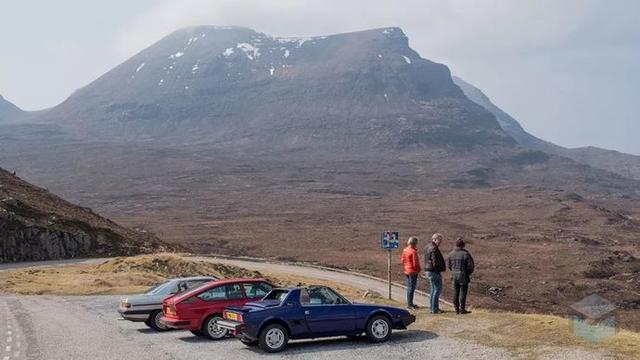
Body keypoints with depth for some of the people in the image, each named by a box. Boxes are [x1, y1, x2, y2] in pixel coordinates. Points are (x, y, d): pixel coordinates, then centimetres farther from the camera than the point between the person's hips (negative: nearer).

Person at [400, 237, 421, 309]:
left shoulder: (405, 250, 7)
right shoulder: (413, 251, -18)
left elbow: (402, 259, 13)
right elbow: (415, 263, -19)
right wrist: (418, 269, -4)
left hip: (407, 271, 9)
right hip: (413, 271, -9)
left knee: (409, 287, 16)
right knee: (412, 287, -3)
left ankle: (409, 303, 23)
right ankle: (410, 304, 0)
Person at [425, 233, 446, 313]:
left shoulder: (429, 248, 16)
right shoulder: (434, 249, -17)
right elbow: (435, 262, -23)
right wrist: (439, 271, -14)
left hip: (429, 271, 11)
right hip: (434, 272, -11)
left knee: (433, 290, 16)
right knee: (437, 289, -6)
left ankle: (432, 308, 21)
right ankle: (435, 309, -5)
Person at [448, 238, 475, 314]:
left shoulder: (451, 254, 3)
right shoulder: (466, 254, -13)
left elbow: (449, 265, 11)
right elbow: (470, 266, -10)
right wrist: (469, 273, 8)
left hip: (455, 276, 5)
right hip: (463, 276, -5)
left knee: (455, 293, 9)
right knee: (463, 293, 1)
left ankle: (457, 309, 13)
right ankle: (462, 309, 3)